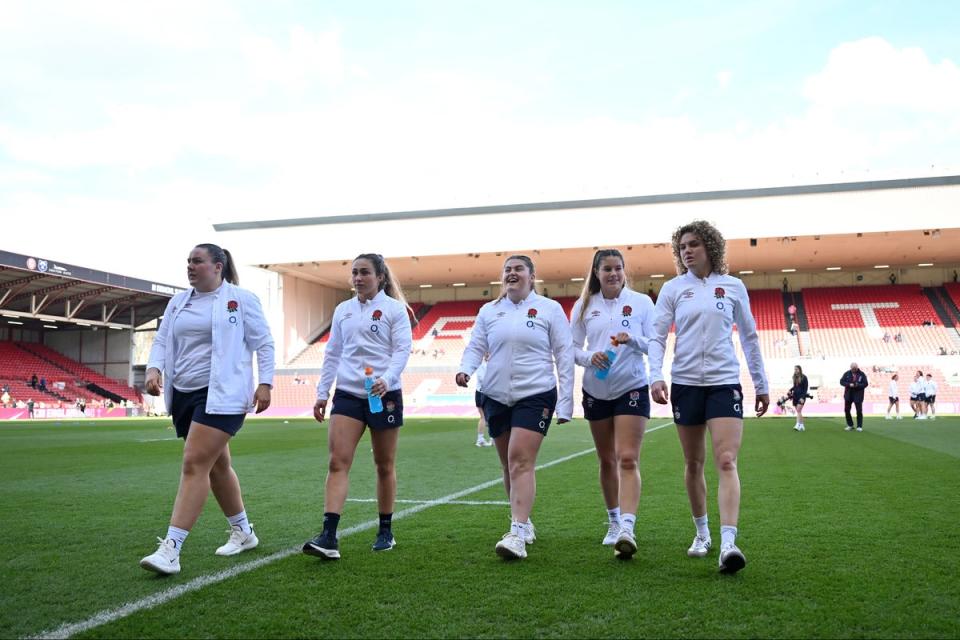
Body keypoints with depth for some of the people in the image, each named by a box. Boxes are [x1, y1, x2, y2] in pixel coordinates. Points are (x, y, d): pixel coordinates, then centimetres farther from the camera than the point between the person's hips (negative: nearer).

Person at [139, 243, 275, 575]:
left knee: (194, 464, -15)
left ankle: (171, 548, -15)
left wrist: (265, 383, -9)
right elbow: (161, 341, 12)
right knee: (217, 465, 15)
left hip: (222, 395, -7)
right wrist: (154, 368, -7)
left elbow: (264, 343, -2)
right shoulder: (178, 302, 13)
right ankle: (243, 532, 31)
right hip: (183, 394, 7)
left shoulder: (241, 299, -3)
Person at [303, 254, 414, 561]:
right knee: (337, 462, -10)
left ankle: (386, 532, 22)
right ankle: (328, 537, -14)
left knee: (384, 465, 8)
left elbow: (403, 349, -8)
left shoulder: (394, 308, -1)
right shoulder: (343, 310, 13)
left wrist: (387, 379, -24)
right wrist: (322, 392, 11)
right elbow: (332, 353, 17)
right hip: (347, 394, 3)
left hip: (384, 394, -3)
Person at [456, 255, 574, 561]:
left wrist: (565, 402, -4)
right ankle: (524, 522, 28)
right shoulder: (489, 311, 10)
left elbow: (564, 355, 1)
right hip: (496, 397, 5)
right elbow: (475, 346, 10)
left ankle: (517, 534, -17)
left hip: (535, 395, -4)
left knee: (521, 461, -16)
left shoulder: (549, 309, 1)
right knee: (509, 464, 12)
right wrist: (465, 369, -14)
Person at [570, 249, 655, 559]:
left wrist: (633, 339, -19)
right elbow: (572, 346, 6)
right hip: (596, 391, 3)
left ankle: (627, 528, -22)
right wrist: (589, 357, -15)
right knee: (607, 461, 12)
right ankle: (613, 522, 28)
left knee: (628, 459, -15)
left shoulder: (641, 302, 0)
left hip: (632, 388, -3)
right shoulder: (584, 306, 5)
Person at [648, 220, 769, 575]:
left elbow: (749, 337, 12)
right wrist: (656, 376, -14)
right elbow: (657, 336, 2)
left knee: (726, 462, -14)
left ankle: (728, 544, -19)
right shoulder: (673, 289, 4)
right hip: (685, 383, 2)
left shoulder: (733, 286, 4)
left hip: (724, 382, -1)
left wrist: (761, 384, 13)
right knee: (693, 463, 11)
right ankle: (701, 533, 27)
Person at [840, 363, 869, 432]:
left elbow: (865, 384, -6)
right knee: (846, 410, 6)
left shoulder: (862, 374, -3)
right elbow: (841, 381, -2)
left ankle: (859, 426, 9)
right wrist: (849, 384, -18)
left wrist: (857, 385, -22)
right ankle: (850, 425, 20)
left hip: (858, 395, -2)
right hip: (848, 395, 3)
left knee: (859, 411, 0)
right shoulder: (847, 374, 2)